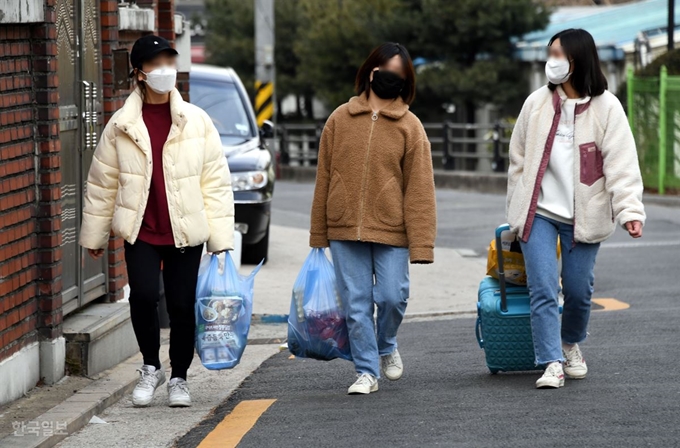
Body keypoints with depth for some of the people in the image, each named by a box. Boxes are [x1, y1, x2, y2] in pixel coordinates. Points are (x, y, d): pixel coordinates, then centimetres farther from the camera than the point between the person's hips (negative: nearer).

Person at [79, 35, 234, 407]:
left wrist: (221, 236, -2)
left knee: (182, 305, 4)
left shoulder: (196, 121, 0)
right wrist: (94, 235, 13)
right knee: (143, 295, -18)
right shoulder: (121, 126, 0)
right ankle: (151, 367, 6)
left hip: (185, 232, 1)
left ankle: (179, 379, 25)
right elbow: (102, 182, 9)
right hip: (141, 232, -1)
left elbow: (216, 180, 2)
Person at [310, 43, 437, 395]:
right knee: (356, 304, 2)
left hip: (391, 232, -1)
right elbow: (323, 178, 9)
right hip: (345, 231, 1)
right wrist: (319, 235, 8)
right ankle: (367, 371, 14)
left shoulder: (410, 127, 1)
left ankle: (386, 346, 25)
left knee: (392, 297, -6)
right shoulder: (340, 119, 6)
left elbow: (419, 189, -2)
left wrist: (421, 244, -8)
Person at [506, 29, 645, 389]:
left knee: (579, 291, 7)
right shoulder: (537, 104, 1)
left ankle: (571, 343, 35)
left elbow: (621, 164, -12)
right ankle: (552, 364, -7)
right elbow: (519, 160, 9)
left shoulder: (606, 108, -6)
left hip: (583, 216, -1)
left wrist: (629, 210, -23)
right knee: (543, 290, -9)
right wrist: (517, 211, 9)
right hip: (538, 212, 1)